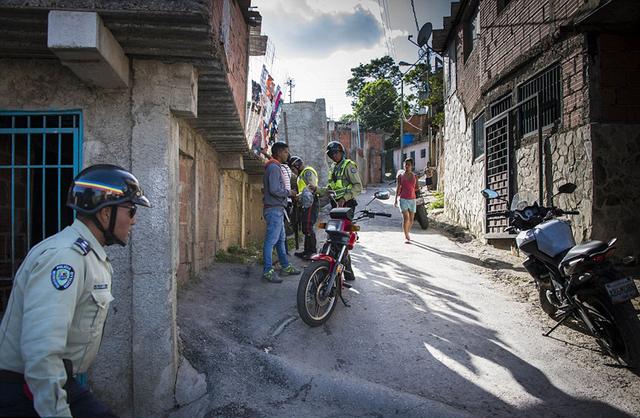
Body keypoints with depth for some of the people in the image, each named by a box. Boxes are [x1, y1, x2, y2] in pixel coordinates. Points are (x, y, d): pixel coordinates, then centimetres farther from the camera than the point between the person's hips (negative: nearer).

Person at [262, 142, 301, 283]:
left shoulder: (276, 167, 19)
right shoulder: (274, 167, -14)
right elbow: (274, 190, -23)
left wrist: (288, 193, 11)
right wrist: (289, 193, -10)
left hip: (277, 210, 11)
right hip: (274, 209, -11)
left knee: (281, 239, 17)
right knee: (271, 241, -8)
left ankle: (285, 266, 27)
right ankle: (267, 271, -5)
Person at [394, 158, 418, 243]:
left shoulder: (415, 176, 8)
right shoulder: (400, 175, 2)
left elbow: (417, 188, 16)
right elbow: (398, 188, 3)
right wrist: (396, 200, 0)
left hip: (412, 199, 3)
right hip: (403, 199, -3)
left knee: (411, 219, 9)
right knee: (406, 218, -15)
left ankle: (407, 233, 31)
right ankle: (406, 237, -10)